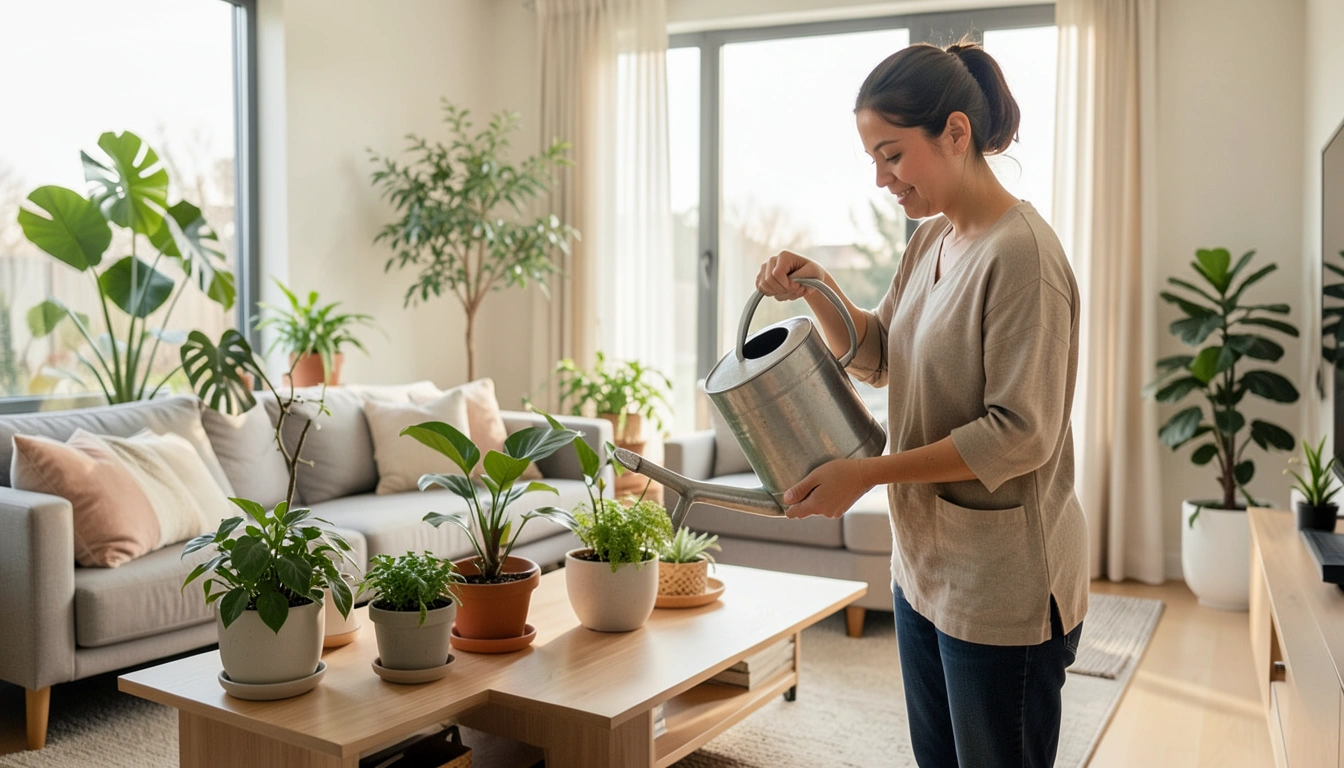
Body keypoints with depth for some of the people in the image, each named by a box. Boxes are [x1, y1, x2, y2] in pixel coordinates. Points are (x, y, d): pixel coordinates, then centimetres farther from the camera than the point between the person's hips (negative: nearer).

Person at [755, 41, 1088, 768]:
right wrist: (815, 290, -3)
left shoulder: (1020, 252, -20)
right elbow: (877, 358, 15)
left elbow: (1021, 435, -23)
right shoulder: (930, 238, 7)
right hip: (925, 564, 9)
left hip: (1003, 587, -8)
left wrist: (866, 473, -22)